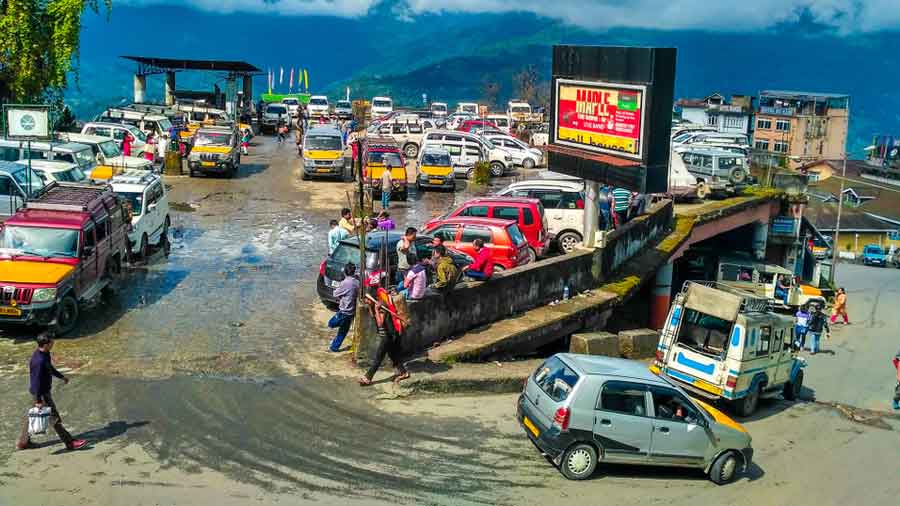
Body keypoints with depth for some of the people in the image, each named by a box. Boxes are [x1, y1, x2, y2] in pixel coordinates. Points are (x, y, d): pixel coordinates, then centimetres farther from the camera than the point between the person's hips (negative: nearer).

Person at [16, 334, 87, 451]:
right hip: (41, 393, -10)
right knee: (54, 418, 0)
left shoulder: (44, 354, 0)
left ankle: (23, 442, 30)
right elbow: (37, 381, -26)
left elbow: (50, 367, 18)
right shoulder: (39, 361, -30)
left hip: (44, 390, 10)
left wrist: (61, 376, 29)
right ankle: (70, 442, 8)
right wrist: (38, 400, -21)